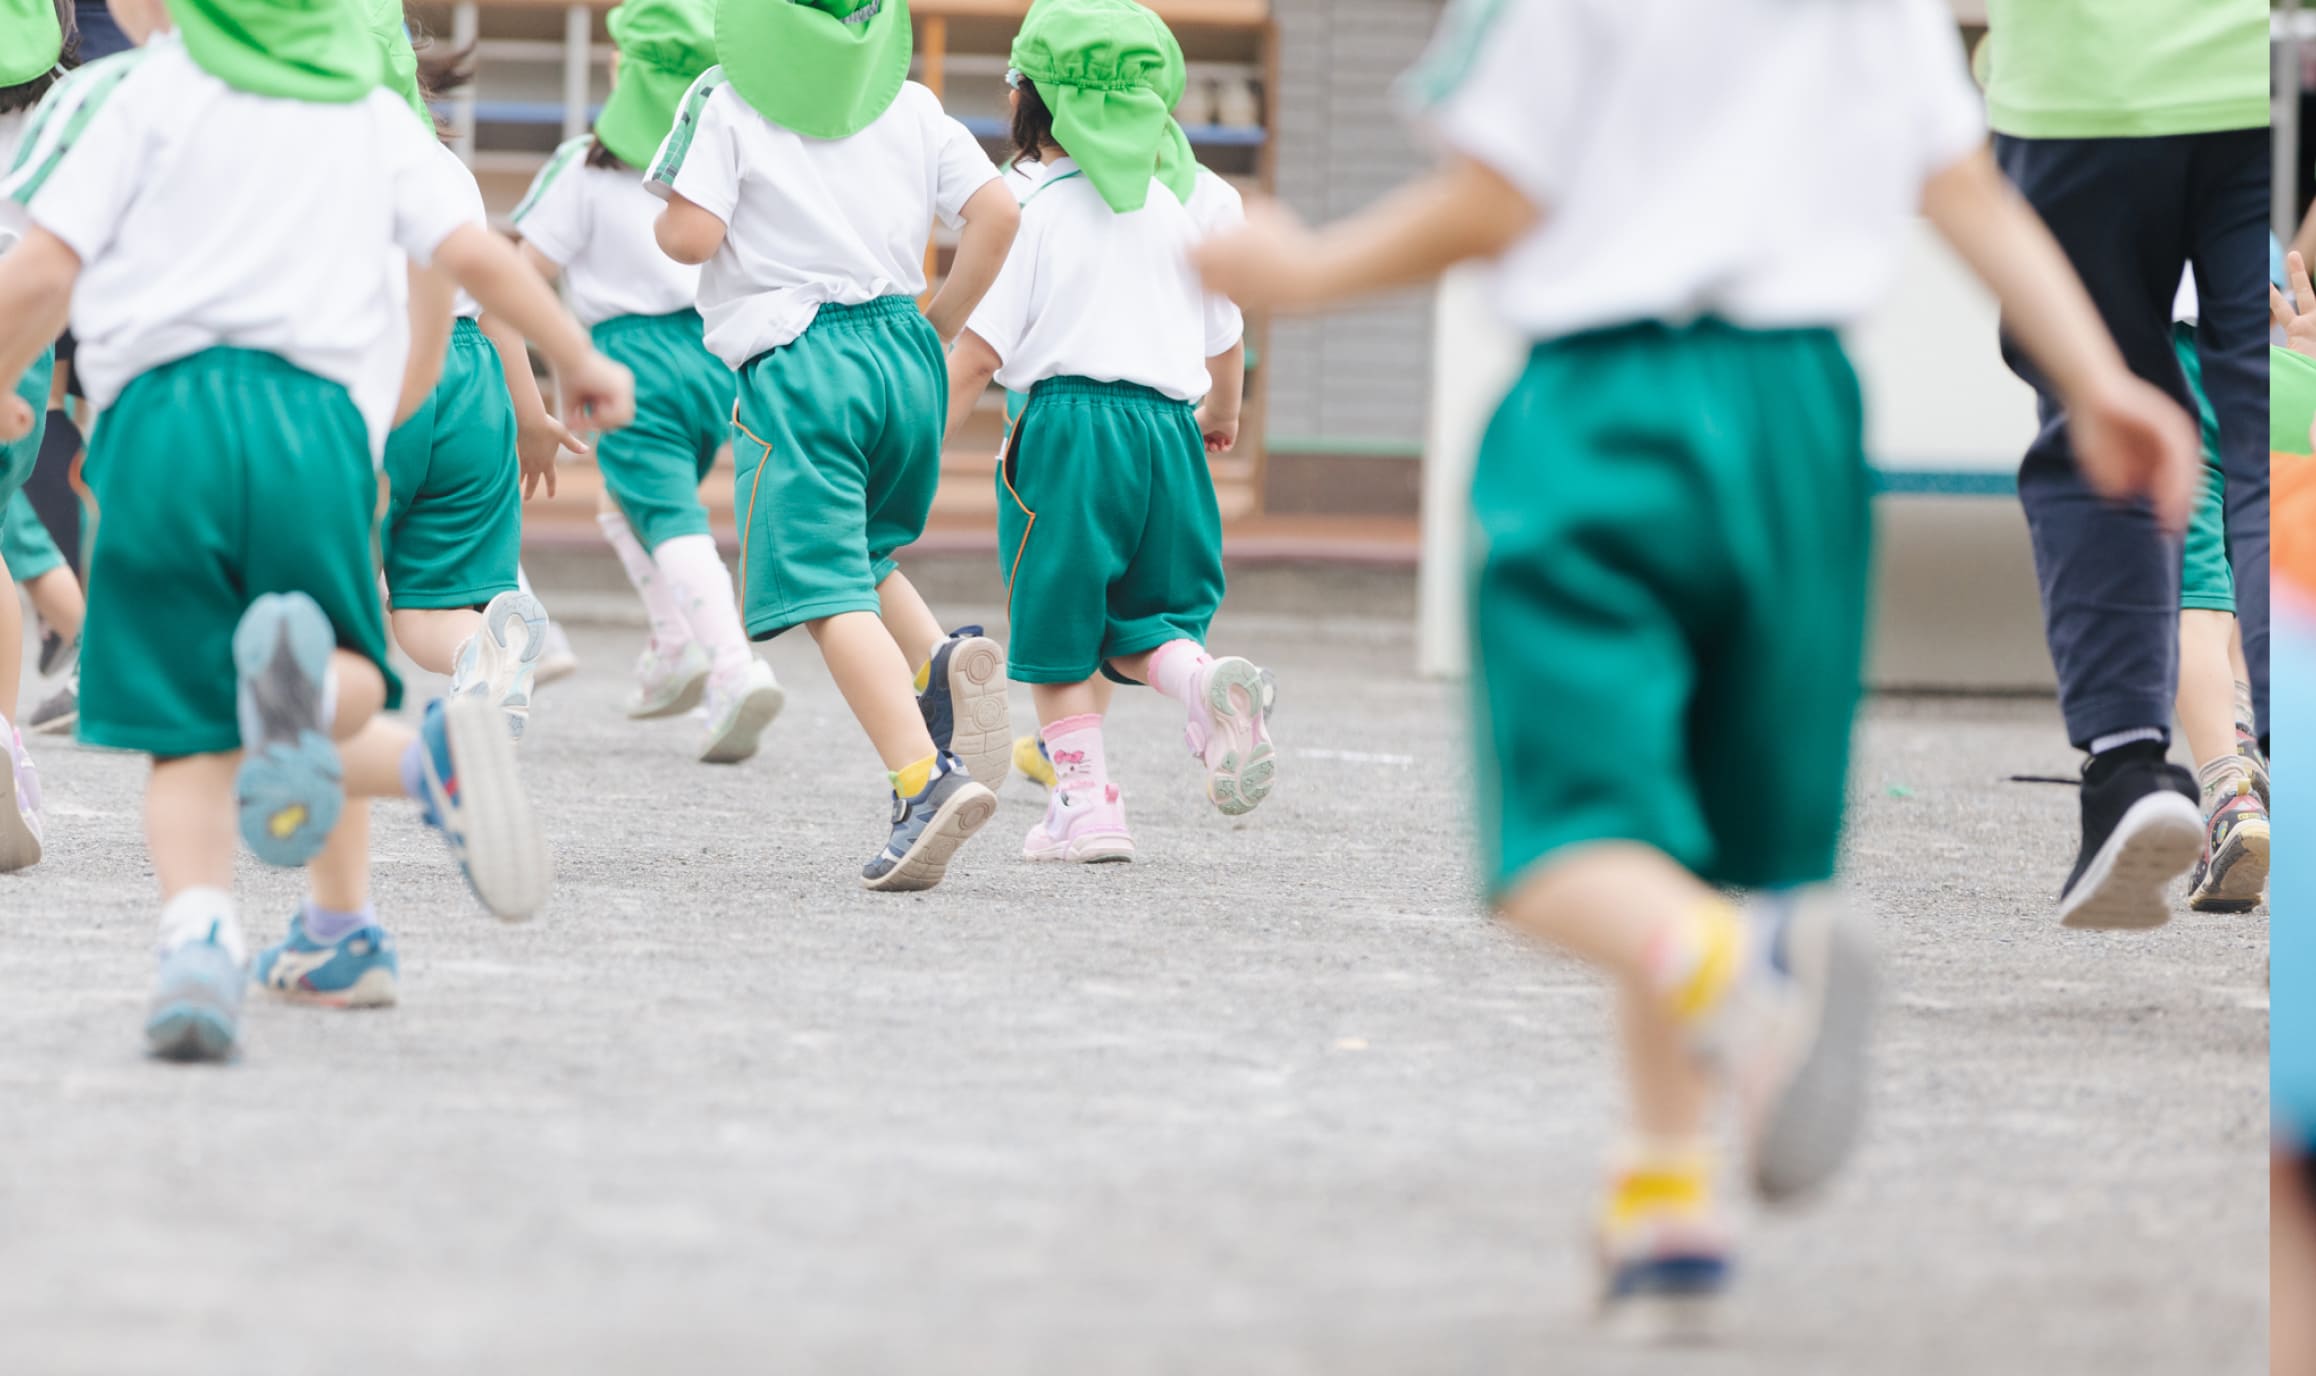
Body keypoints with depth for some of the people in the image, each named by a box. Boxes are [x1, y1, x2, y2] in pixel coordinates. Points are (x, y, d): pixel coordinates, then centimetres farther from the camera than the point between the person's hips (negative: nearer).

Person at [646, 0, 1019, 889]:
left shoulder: (728, 99, -3)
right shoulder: (911, 107, 11)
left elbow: (692, 234, -11)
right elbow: (996, 214, 4)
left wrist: (662, 221, 12)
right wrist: (939, 329, 14)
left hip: (794, 362, -5)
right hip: (901, 352, 5)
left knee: (827, 592, -8)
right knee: (856, 553, 26)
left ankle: (925, 782, -26)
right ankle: (946, 661, -5)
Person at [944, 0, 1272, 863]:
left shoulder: (1035, 217, -4)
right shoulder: (1175, 209, 12)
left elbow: (977, 354, -7)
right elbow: (1226, 335, 22)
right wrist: (1221, 414, 42)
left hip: (1068, 422, -4)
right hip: (1166, 426, 4)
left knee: (1056, 631, 6)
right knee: (1139, 621, 13)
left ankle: (1086, 801, 0)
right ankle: (1206, 681, -19)